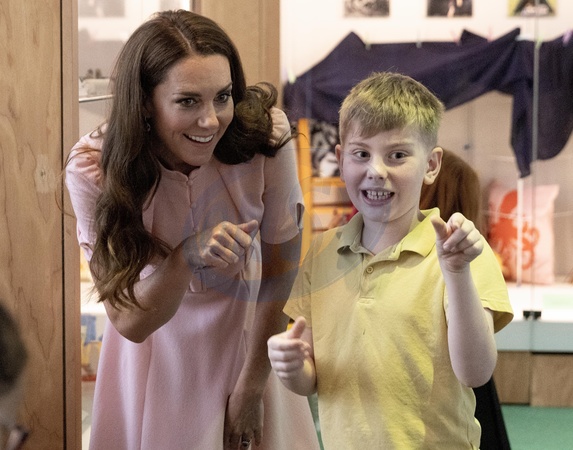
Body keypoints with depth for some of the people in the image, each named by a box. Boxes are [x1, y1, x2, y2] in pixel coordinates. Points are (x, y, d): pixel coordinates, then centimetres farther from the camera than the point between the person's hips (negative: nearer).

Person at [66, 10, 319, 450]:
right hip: (157, 347, -1)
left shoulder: (266, 136, -26)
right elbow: (131, 322, -26)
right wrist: (188, 256, -44)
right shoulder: (94, 170, -26)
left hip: (246, 329, 1)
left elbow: (279, 273, -13)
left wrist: (251, 387, -6)